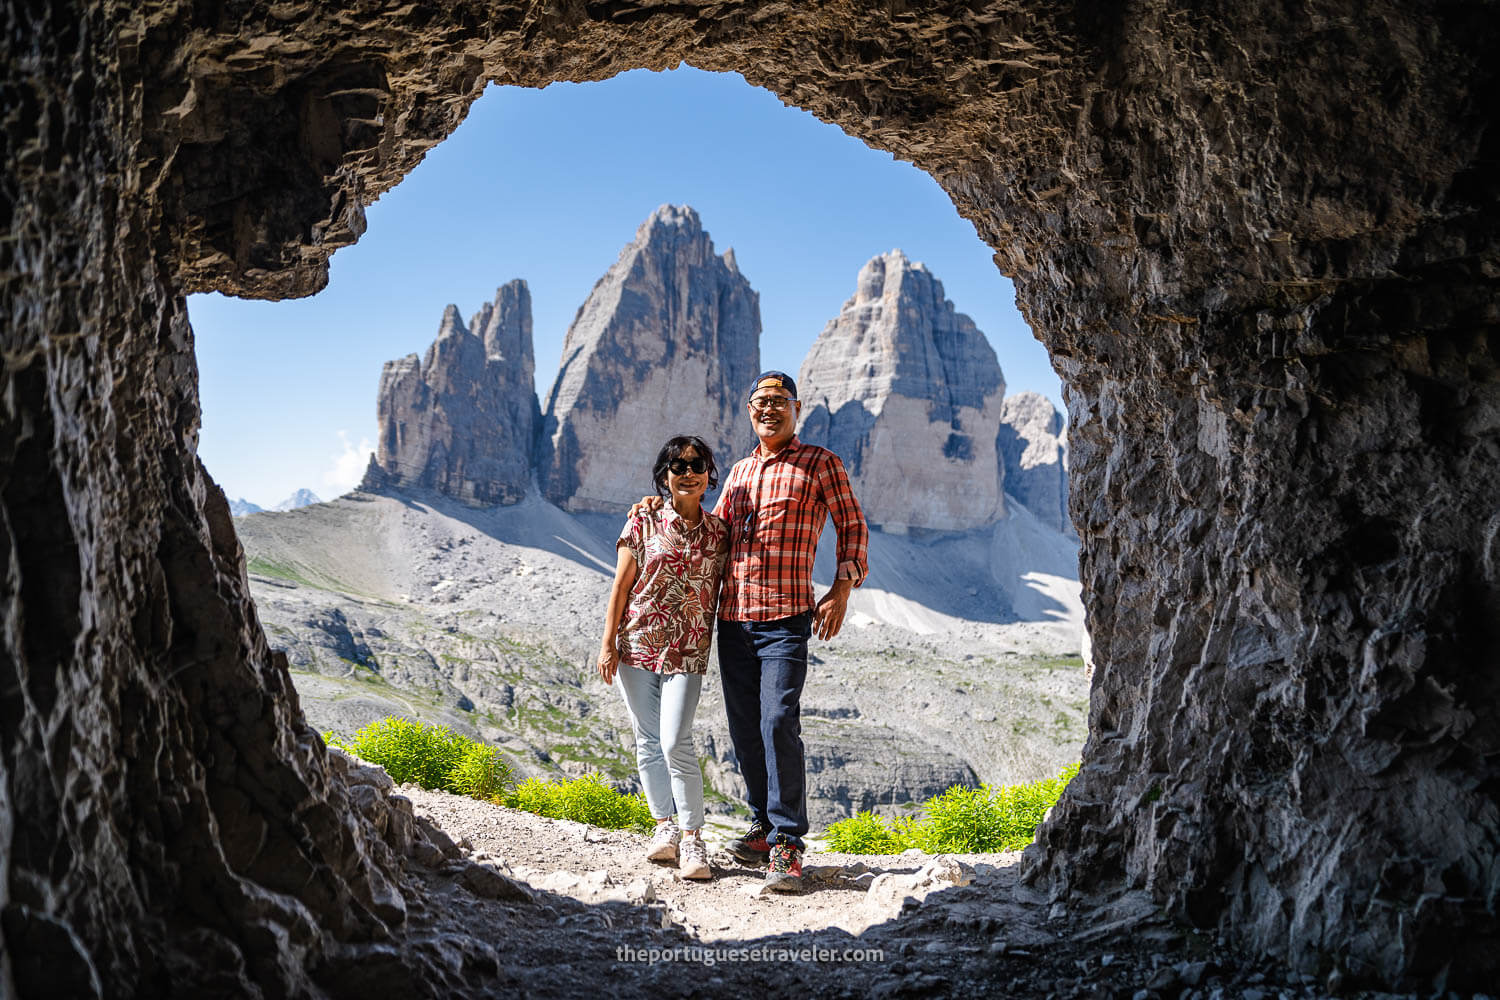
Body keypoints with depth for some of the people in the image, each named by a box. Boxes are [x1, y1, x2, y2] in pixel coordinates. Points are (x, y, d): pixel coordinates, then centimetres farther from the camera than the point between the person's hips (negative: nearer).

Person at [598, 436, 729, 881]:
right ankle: (664, 827, 22)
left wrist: (716, 646, 4)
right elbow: (622, 584, 2)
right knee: (647, 741, 8)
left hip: (687, 651, -1)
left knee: (675, 742, -11)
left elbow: (717, 592, 9)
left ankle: (691, 837, 1)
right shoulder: (644, 521, 1)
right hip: (637, 643, 1)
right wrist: (608, 643, -1)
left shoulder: (718, 531, 4)